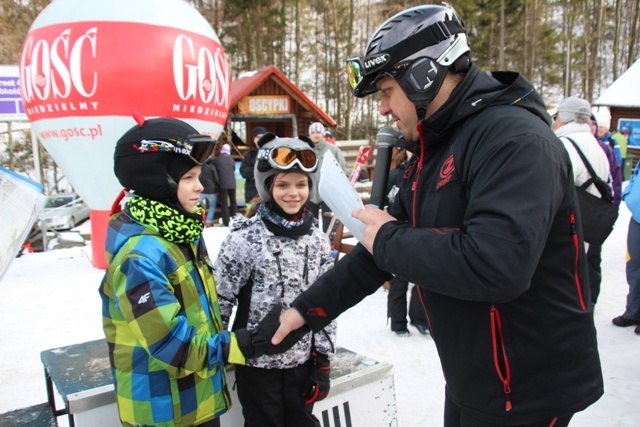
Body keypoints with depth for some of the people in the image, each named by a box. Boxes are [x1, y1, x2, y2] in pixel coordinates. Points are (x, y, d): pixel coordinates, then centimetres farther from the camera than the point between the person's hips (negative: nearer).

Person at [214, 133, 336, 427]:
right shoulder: (244, 238, -16)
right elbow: (220, 300, -10)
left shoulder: (317, 239, -3)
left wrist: (323, 361, 4)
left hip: (302, 360, 4)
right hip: (256, 361, -3)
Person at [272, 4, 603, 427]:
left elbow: (494, 264, -37)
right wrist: (308, 308, 7)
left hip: (527, 392, -8)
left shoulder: (514, 136, -23)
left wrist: (391, 239, -21)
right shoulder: (434, 150, 6)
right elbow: (378, 250, 9)